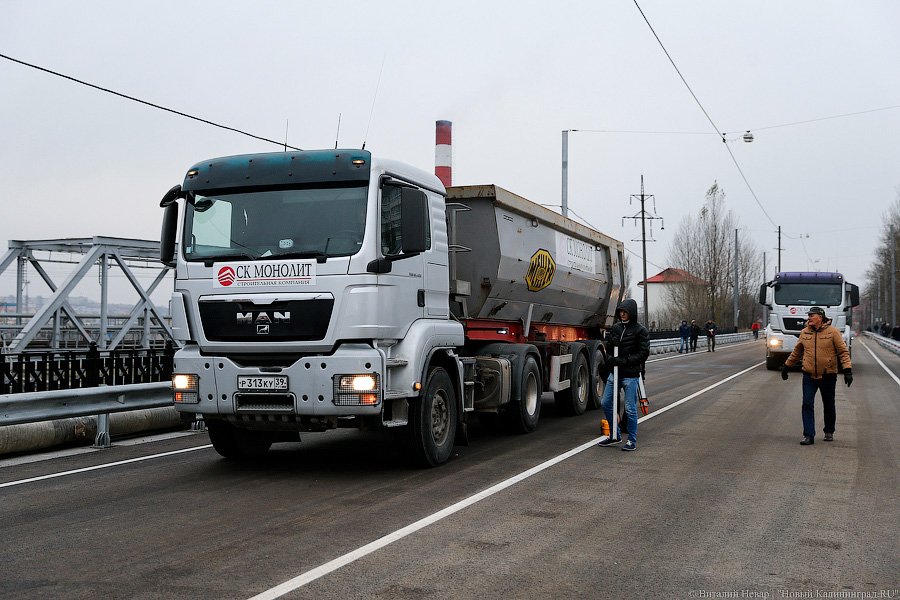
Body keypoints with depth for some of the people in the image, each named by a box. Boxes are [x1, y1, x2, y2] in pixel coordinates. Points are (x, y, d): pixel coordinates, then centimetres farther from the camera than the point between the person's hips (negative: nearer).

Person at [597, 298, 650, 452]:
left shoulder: (640, 331, -7)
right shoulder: (615, 328, 7)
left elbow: (643, 353, -10)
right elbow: (608, 346, 14)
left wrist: (624, 361, -17)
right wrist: (610, 359, -8)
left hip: (631, 375, -6)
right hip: (614, 373, 6)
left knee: (630, 409, -1)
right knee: (605, 403, 10)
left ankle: (632, 441, 12)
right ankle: (615, 435, 25)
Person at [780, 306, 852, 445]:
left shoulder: (833, 332, -6)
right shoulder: (804, 333, 5)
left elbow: (843, 352, -5)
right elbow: (797, 352, 18)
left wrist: (847, 370, -14)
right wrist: (786, 366, 23)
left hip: (828, 376, -2)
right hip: (809, 376, 2)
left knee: (829, 406, 12)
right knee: (807, 404, -7)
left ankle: (829, 431, 32)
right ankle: (809, 435, -4)